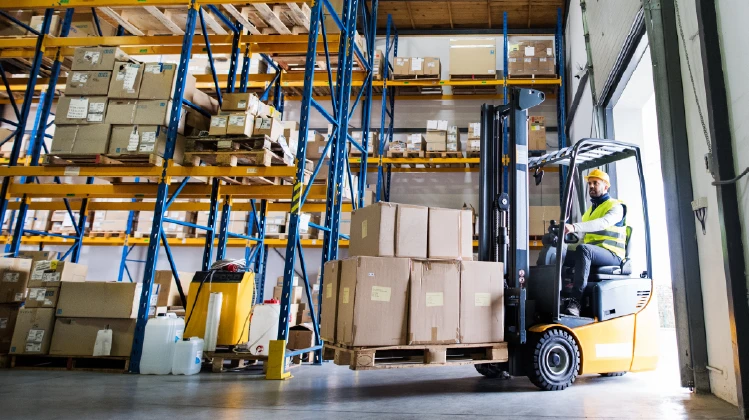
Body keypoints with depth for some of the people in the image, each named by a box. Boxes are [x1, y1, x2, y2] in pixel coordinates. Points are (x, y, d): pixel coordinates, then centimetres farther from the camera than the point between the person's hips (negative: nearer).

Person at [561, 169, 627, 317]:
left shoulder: (615, 206, -1)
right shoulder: (590, 210, 25)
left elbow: (603, 223, -25)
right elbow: (584, 238, 20)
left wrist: (574, 227, -41)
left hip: (612, 254, -8)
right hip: (590, 254, 8)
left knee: (583, 249, -37)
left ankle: (575, 300, -45)